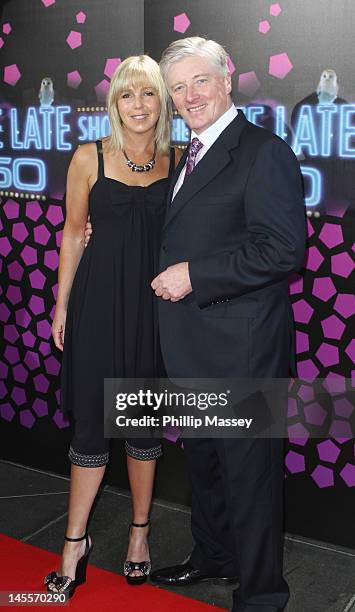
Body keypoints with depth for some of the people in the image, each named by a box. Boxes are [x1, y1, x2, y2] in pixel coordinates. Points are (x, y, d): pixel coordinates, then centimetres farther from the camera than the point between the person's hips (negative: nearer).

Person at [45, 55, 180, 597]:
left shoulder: (177, 161, 3)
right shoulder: (90, 158, 0)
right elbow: (73, 233, 4)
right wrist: (62, 305, 3)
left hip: (155, 301, 1)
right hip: (99, 299, -1)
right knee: (91, 416, 4)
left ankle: (140, 531, 30)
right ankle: (75, 542, 20)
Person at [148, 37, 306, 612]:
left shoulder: (263, 152, -14)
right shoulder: (189, 156, 14)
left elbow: (285, 249, -23)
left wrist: (193, 275, -21)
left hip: (242, 349, -9)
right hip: (193, 347, 9)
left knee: (249, 473, 5)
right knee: (203, 462, 23)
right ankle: (212, 557, 45)